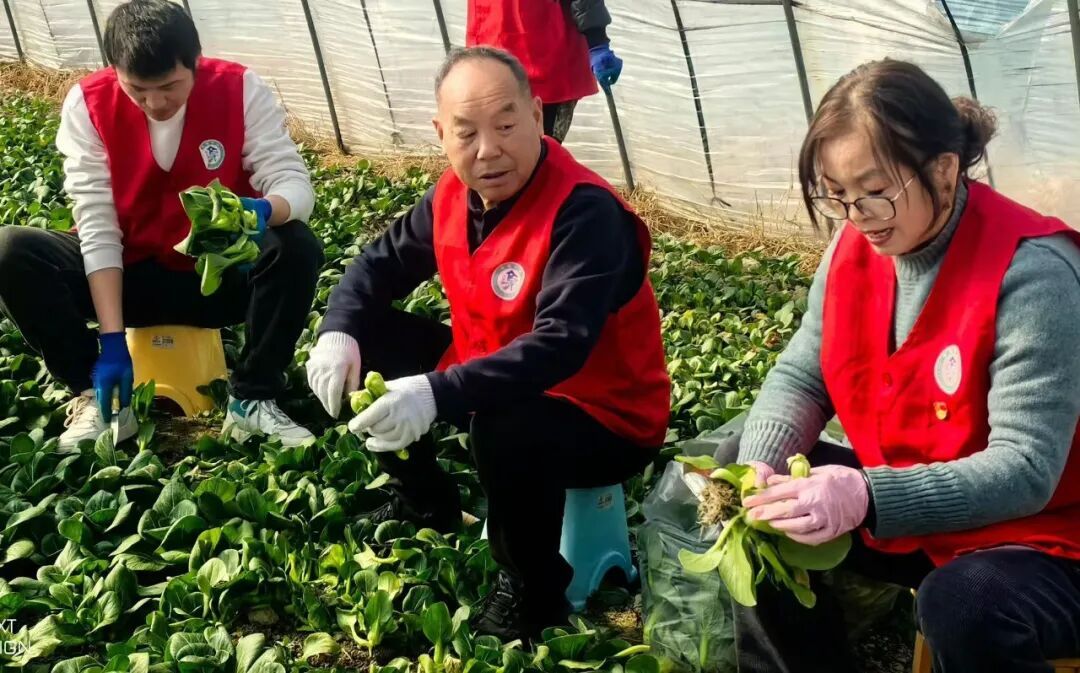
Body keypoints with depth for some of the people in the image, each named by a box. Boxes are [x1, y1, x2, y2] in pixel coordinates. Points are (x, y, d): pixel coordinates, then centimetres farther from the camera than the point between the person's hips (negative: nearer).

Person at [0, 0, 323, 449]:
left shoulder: (240, 90, -16)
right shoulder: (87, 104, -14)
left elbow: (294, 181, -21)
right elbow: (96, 224, -17)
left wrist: (262, 210, -47)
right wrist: (112, 340, -23)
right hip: (129, 275, 1)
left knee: (297, 248, -30)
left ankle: (251, 399, -15)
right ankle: (97, 397, -10)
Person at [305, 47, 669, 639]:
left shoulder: (584, 212, -28)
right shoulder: (455, 193, -4)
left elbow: (561, 345, -38)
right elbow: (383, 260, 8)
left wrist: (438, 394, -47)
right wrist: (338, 332, -13)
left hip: (604, 418, -8)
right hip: (492, 378, 8)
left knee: (503, 430, -39)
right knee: (369, 341, 2)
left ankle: (532, 589, -9)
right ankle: (427, 504, 22)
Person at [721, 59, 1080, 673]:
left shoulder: (1030, 272, -25)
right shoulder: (855, 246, -5)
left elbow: (1024, 470, -29)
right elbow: (801, 376, 3)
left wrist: (870, 499, -41)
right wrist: (759, 467, -18)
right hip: (899, 505, 7)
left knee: (963, 603, -36)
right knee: (757, 516, -2)